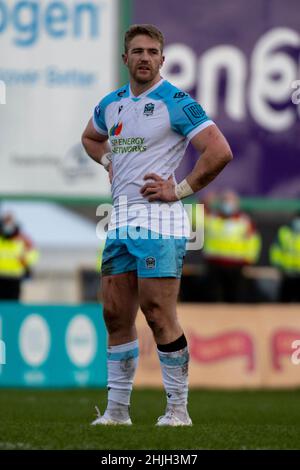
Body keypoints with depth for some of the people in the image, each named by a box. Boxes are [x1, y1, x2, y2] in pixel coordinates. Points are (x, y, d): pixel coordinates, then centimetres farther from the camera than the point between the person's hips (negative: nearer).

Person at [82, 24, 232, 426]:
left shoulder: (176, 103, -8)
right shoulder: (111, 104, 14)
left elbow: (220, 151, -14)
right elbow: (90, 137, 36)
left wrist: (181, 189, -13)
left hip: (158, 217, -7)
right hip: (121, 219, 7)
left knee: (159, 315, -9)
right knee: (116, 314, 7)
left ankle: (178, 408, -2)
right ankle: (117, 409, 14)